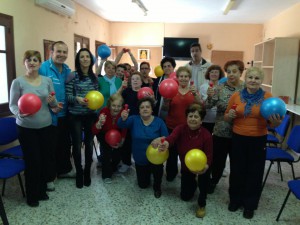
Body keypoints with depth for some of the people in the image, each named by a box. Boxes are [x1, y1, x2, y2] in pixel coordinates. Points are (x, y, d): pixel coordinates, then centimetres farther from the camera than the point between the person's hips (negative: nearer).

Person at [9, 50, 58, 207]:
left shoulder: (47, 80, 2)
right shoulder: (18, 82, -7)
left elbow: (54, 104, 5)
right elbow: (12, 105, -5)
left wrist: (52, 101, -18)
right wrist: (19, 113, -26)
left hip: (46, 126, 3)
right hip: (26, 128, -3)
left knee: (46, 159, 9)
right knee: (32, 161, 2)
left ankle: (42, 190, 32)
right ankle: (31, 195, 24)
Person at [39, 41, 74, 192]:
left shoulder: (67, 70, 7)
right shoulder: (43, 68, -17)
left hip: (64, 114, 7)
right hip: (50, 116, -7)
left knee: (65, 143, 20)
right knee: (51, 146, 6)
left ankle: (64, 170, 40)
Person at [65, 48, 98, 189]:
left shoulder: (94, 77, 7)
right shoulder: (73, 76, -8)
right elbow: (67, 96, -9)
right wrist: (77, 99, -27)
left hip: (91, 115, 4)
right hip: (75, 116, -3)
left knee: (89, 144, 10)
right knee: (77, 145, 5)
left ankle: (87, 172, 28)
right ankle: (79, 173, 25)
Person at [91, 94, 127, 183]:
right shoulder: (104, 111, -33)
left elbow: (124, 131, -11)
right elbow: (94, 131, -35)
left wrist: (121, 142, -19)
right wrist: (100, 122, -53)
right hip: (104, 134, -2)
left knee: (119, 149, -15)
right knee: (106, 148, -25)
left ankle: (113, 167, 18)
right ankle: (106, 174, -5)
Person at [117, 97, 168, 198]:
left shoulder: (159, 122, -11)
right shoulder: (134, 119, -11)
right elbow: (121, 125, -29)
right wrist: (123, 118, -52)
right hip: (140, 159, 2)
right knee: (143, 185, 14)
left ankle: (157, 186, 1)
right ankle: (148, 171, 48)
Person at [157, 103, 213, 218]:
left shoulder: (206, 135, -25)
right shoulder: (180, 129, -22)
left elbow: (209, 155, -24)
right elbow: (172, 137, -43)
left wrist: (205, 166, -46)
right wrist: (166, 143, -67)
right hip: (186, 167, 2)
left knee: (204, 174, -36)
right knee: (185, 197, 10)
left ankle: (202, 204, -8)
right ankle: (193, 182, 47)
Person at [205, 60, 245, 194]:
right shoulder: (220, 88, -3)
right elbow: (208, 107, -10)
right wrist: (210, 97, -29)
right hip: (220, 131, 0)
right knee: (218, 159, 10)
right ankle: (213, 181, 35)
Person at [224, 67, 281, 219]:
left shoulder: (267, 97, -5)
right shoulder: (236, 96, -1)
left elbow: (272, 122, -1)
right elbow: (226, 118, 8)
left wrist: (276, 122, -23)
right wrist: (230, 115, -14)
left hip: (258, 140, -1)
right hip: (238, 138, 1)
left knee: (255, 172, 10)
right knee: (237, 170, 13)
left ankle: (250, 204, 30)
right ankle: (235, 199, 35)